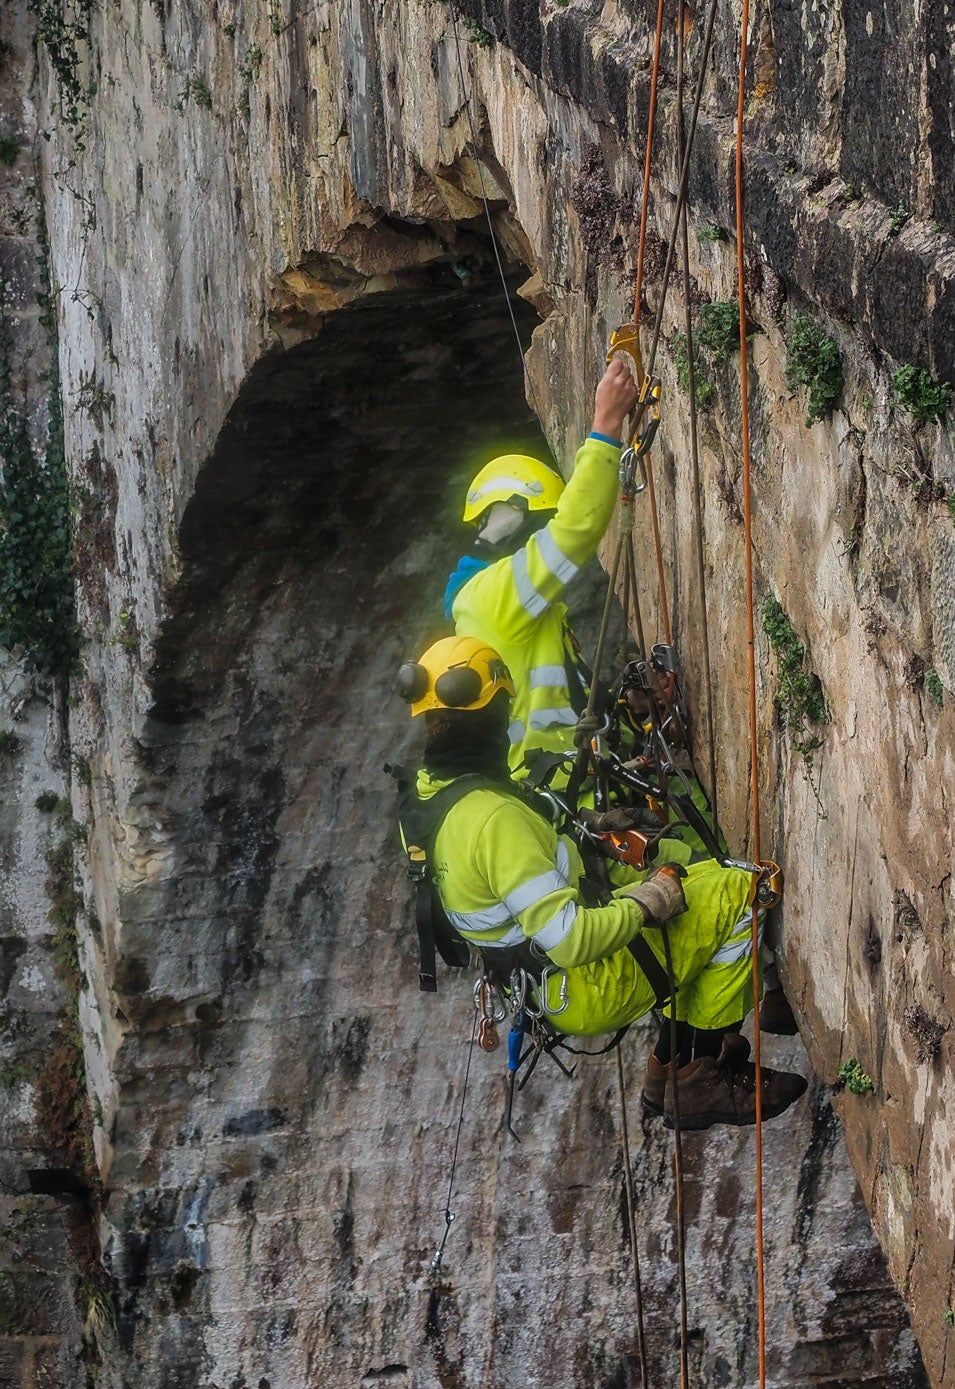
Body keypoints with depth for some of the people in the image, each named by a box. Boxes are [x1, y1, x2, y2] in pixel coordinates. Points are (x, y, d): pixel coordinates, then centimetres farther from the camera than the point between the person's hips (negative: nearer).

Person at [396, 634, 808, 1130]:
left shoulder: (430, 790, -2)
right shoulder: (494, 819, -31)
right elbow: (569, 939, -33)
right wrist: (643, 905, -18)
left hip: (537, 976, 10)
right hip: (589, 988, -10)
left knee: (703, 877, 22)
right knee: (738, 895, -6)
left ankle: (672, 1063, 22)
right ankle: (702, 1079, 2)